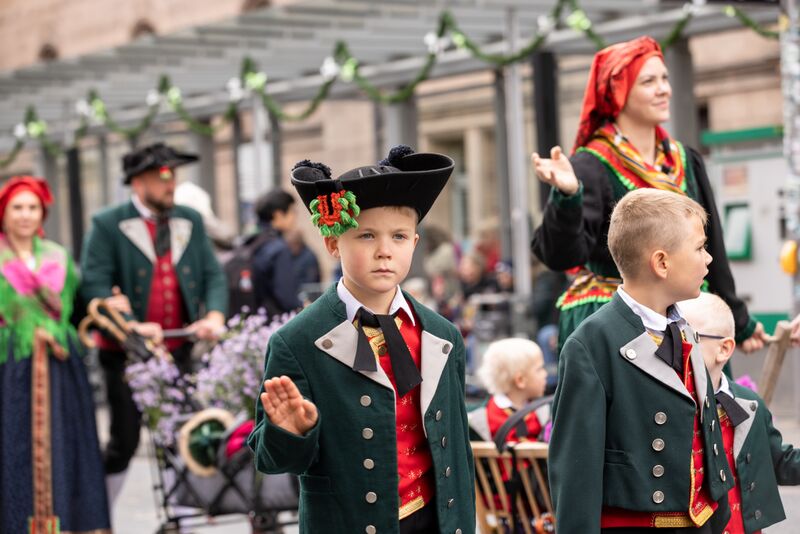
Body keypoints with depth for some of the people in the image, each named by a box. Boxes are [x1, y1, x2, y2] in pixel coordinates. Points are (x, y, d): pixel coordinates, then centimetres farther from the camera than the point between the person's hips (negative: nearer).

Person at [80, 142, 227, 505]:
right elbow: (93, 284, -14)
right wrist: (132, 325, -25)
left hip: (179, 351, 4)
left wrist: (215, 315, -13)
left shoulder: (190, 221, 9)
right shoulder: (108, 225, -6)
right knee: (124, 441, 1)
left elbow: (213, 275, 7)